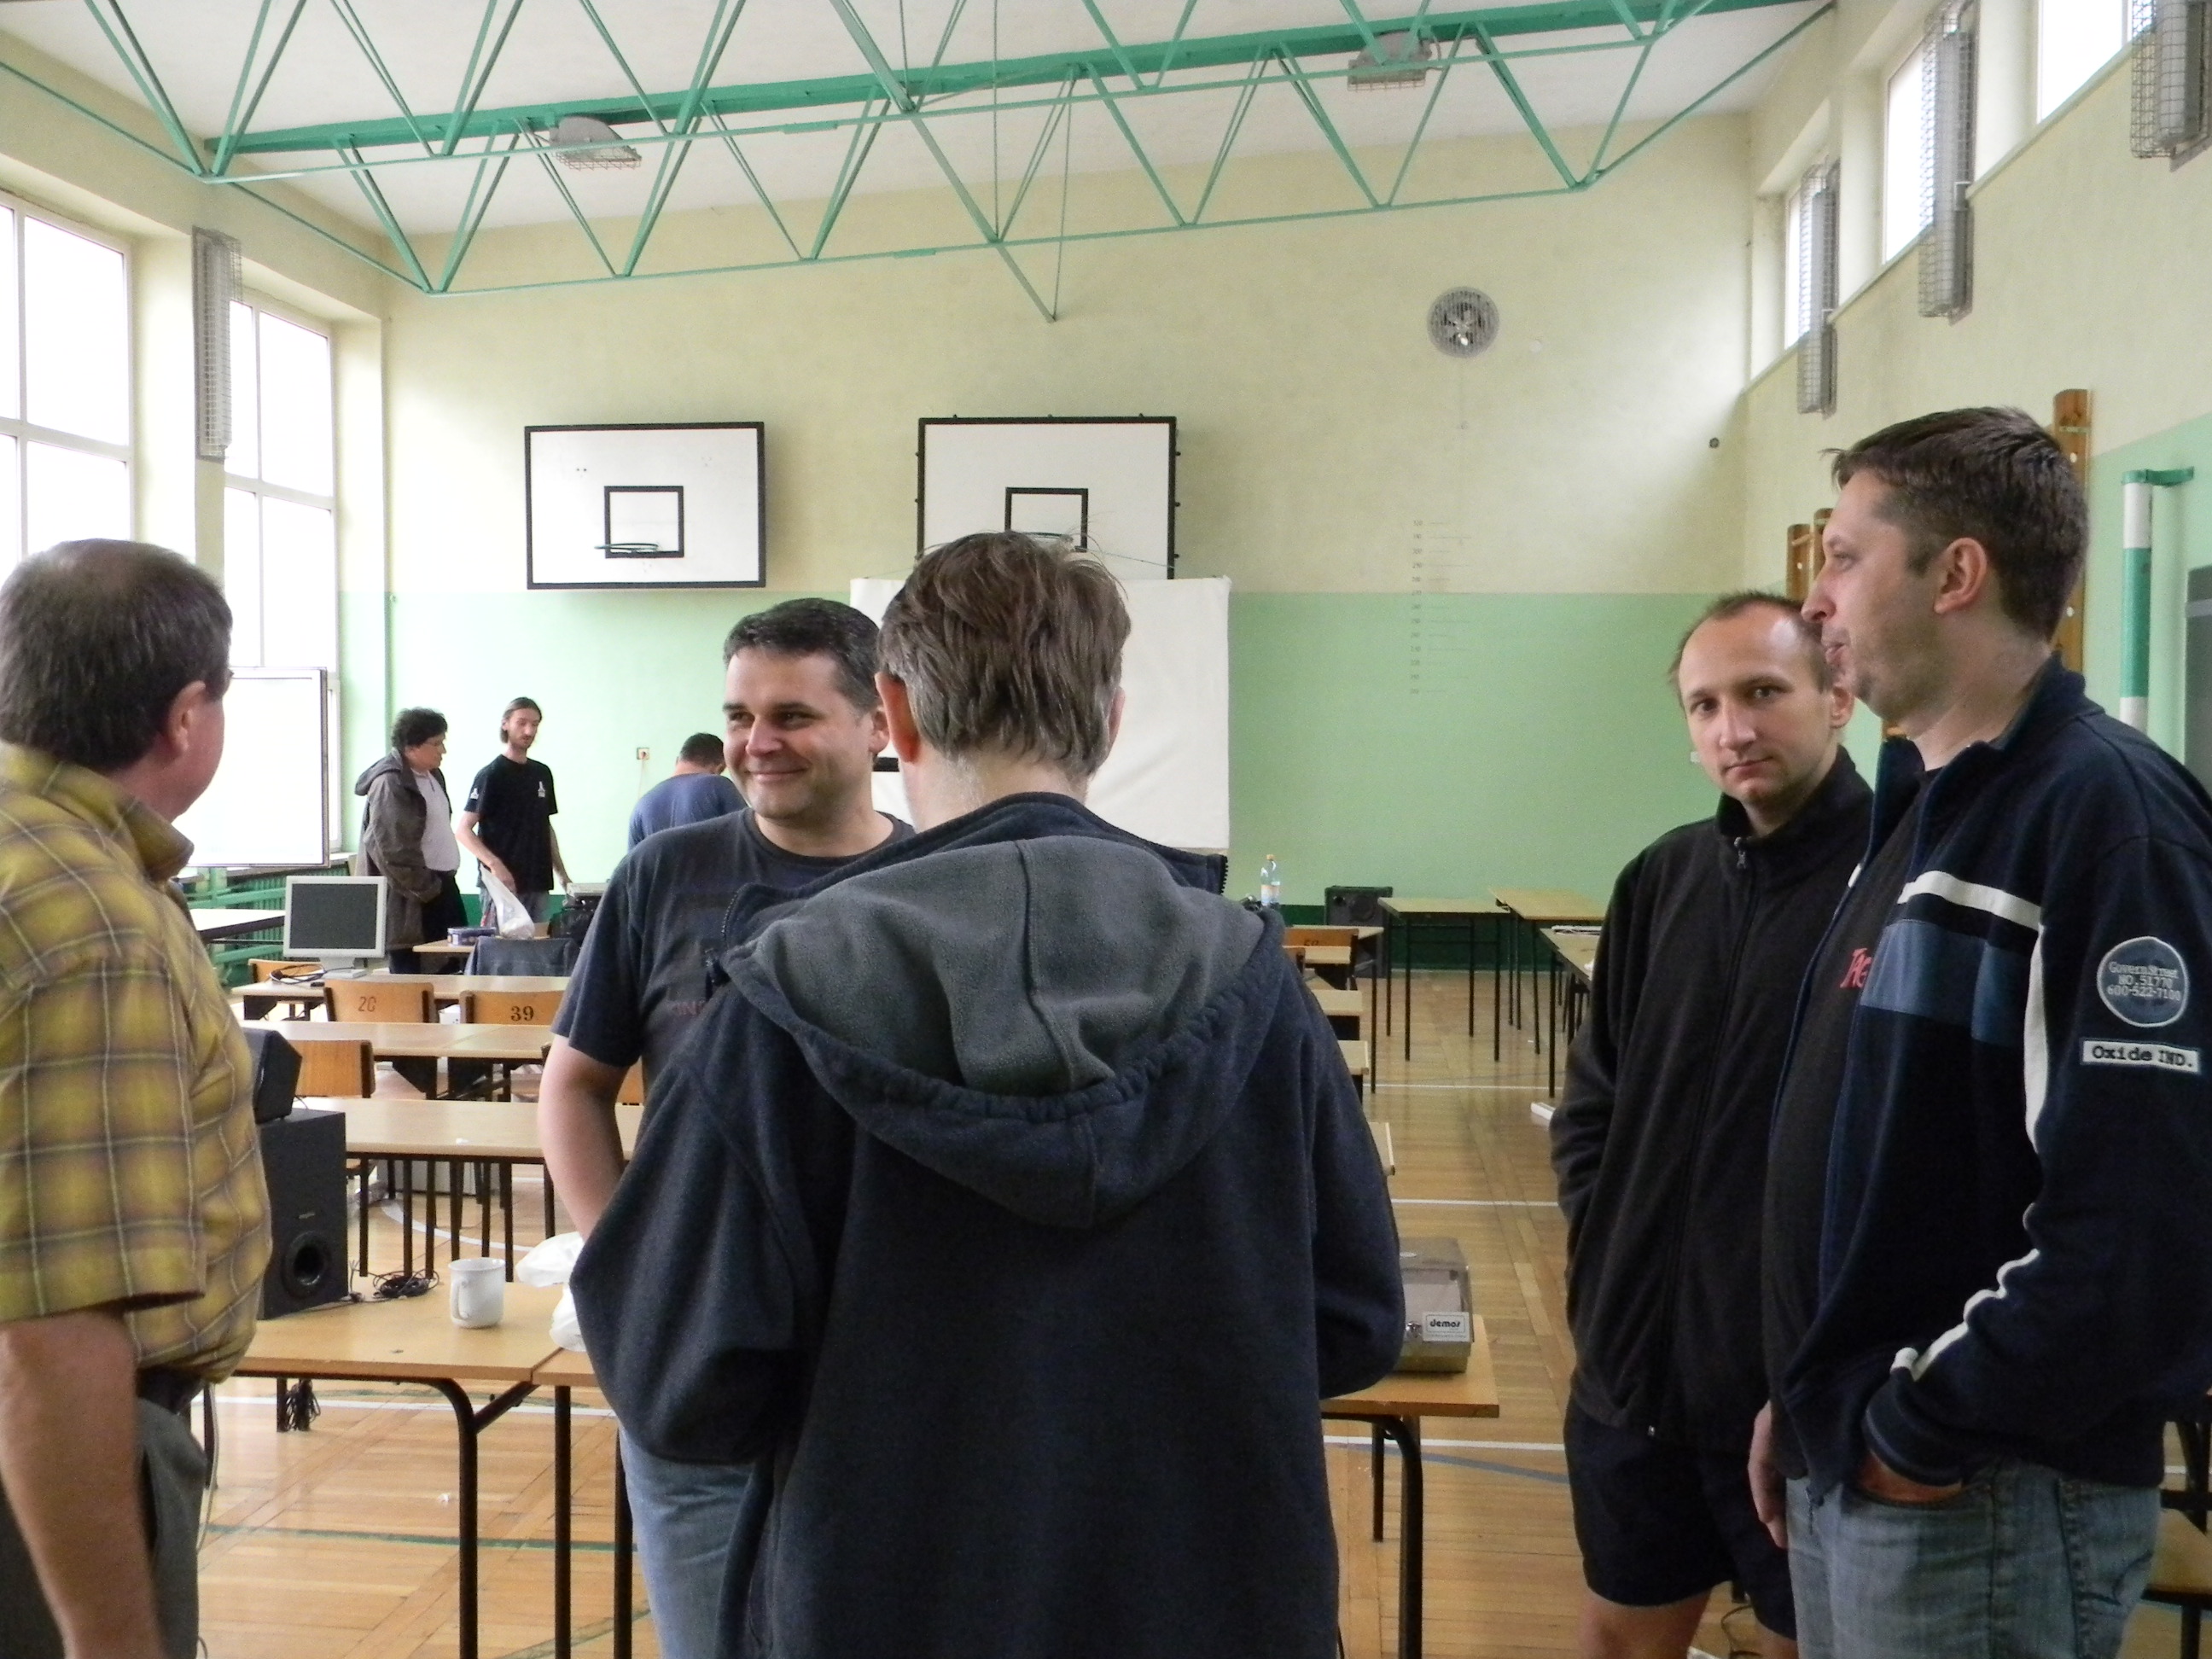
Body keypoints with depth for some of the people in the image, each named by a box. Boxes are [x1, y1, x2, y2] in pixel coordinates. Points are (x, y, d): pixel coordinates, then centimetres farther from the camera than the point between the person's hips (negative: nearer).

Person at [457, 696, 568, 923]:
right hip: (504, 884, -6)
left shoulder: (542, 773, 12)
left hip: (539, 883, 6)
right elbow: (464, 830, -11)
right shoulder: (491, 775, -7)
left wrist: (561, 872, 12)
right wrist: (494, 864, -25)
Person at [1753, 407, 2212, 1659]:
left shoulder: (2106, 811, -18)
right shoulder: (1932, 808, 12)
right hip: (1853, 1467, 9)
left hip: (1986, 1498, -9)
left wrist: (1927, 1426, -17)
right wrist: (1816, 1399, 12)